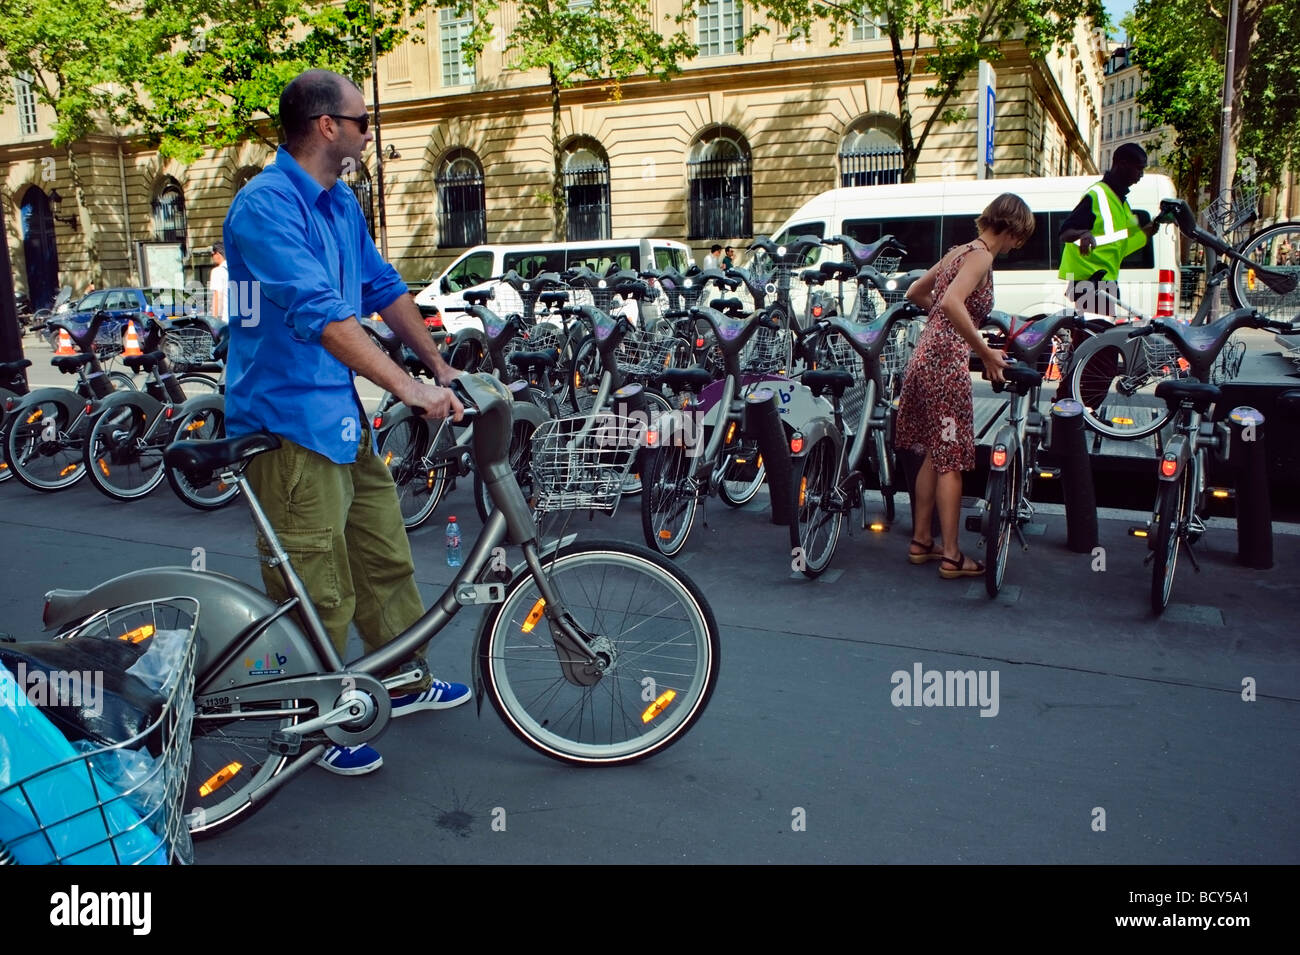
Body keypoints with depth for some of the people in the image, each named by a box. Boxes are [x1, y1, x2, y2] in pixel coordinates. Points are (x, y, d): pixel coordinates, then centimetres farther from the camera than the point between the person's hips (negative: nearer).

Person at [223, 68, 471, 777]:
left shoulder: (341, 203, 12)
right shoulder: (266, 205, -18)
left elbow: (384, 290, 17)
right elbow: (320, 314, -30)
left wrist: (440, 365, 11)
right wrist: (407, 386, -35)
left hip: (342, 413, 9)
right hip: (288, 420, -9)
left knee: (385, 555, 18)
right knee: (318, 590, 0)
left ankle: (405, 683, 35)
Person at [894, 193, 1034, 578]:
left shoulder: (959, 250, 16)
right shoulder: (981, 255, -11)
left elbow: (916, 293, 25)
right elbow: (952, 302, -28)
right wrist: (986, 352, -23)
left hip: (925, 358, 9)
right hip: (947, 363, -9)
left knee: (934, 456, 17)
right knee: (952, 462, -1)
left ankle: (921, 542, 25)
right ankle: (951, 557, 6)